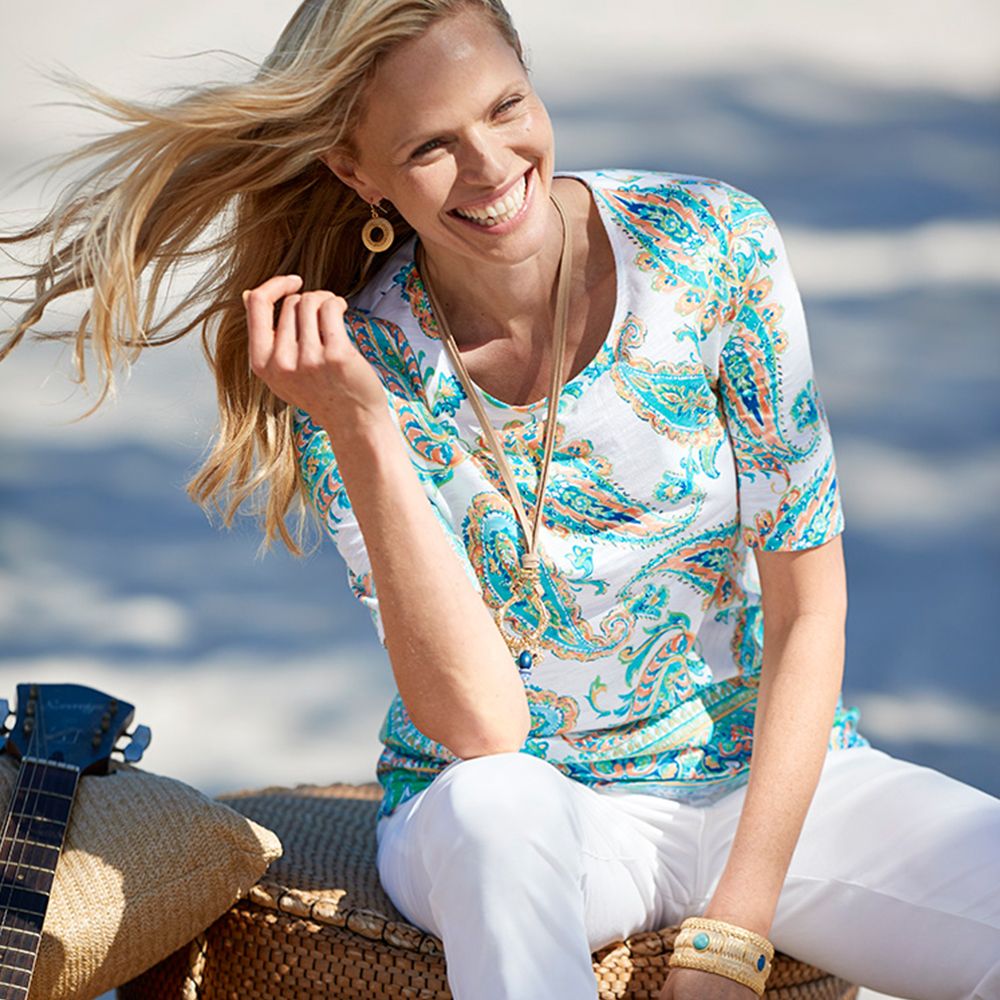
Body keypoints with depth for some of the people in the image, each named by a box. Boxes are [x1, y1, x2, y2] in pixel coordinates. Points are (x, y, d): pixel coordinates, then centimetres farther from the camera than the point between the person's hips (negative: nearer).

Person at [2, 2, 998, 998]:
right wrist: (359, 426, -30)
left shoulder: (712, 246, -12)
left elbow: (809, 607, -9)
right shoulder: (354, 364, -13)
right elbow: (479, 728, -21)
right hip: (491, 832, 0)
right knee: (496, 804, -37)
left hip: (769, 773, 1)